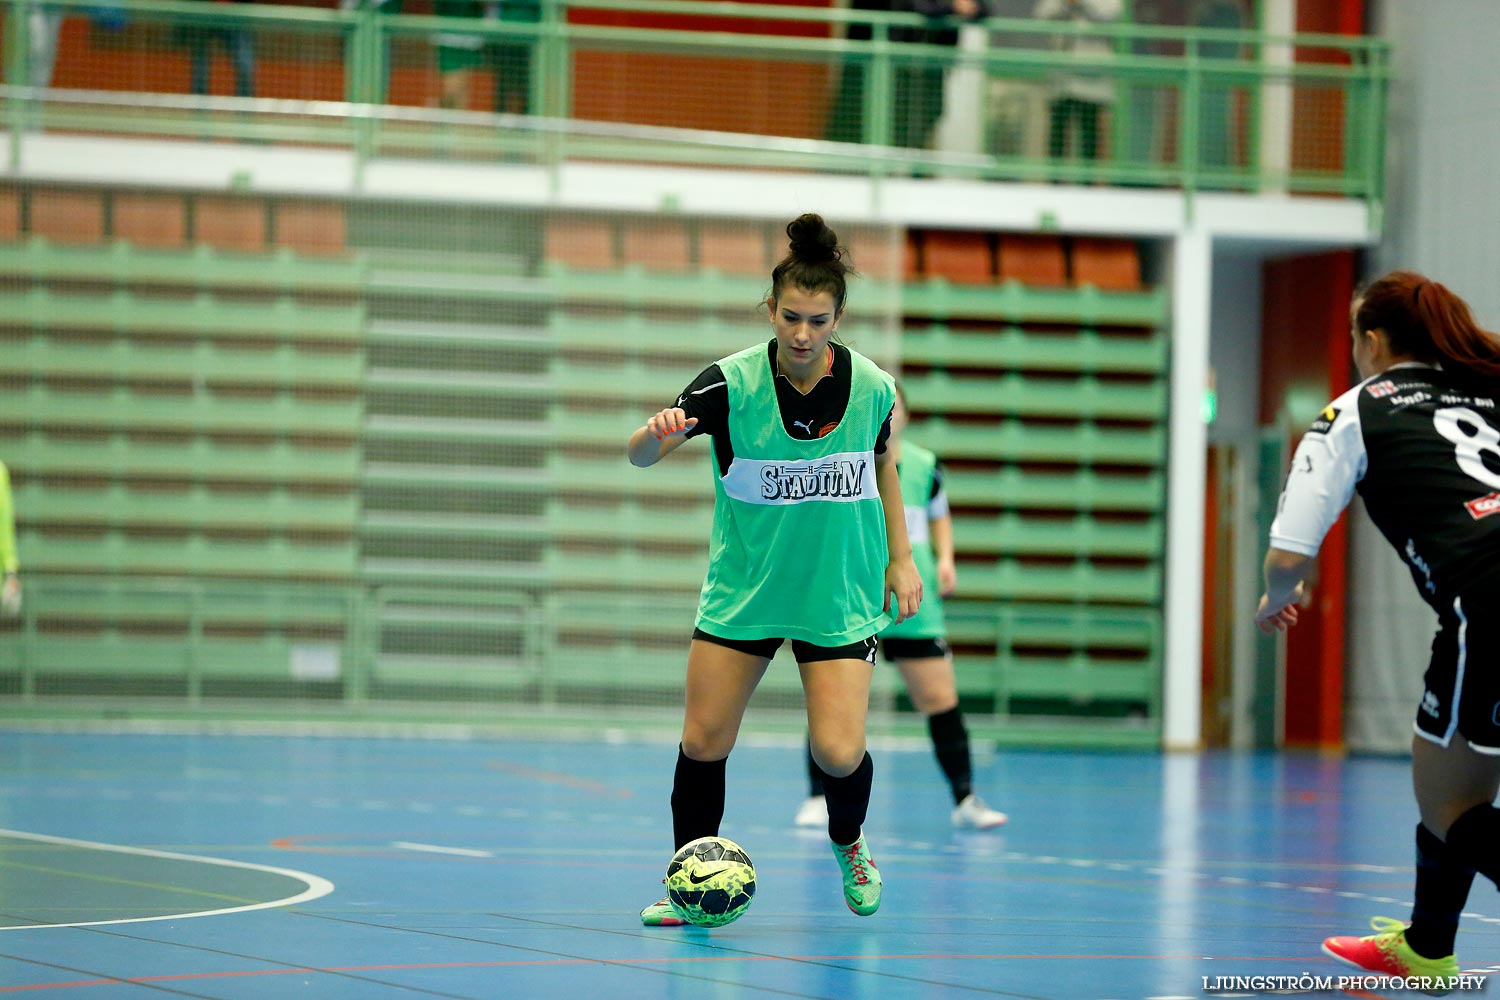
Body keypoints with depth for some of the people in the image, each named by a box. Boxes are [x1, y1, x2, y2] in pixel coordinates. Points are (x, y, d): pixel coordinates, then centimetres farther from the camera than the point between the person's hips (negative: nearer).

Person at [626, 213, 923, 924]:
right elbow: (639, 454, -17)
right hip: (743, 585, 0)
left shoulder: (871, 386, -9)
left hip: (838, 591, 0)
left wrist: (901, 558, 9)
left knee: (838, 751, -11)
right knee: (703, 742, -3)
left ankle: (847, 839, 22)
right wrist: (656, 433, -39)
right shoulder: (731, 384, -15)